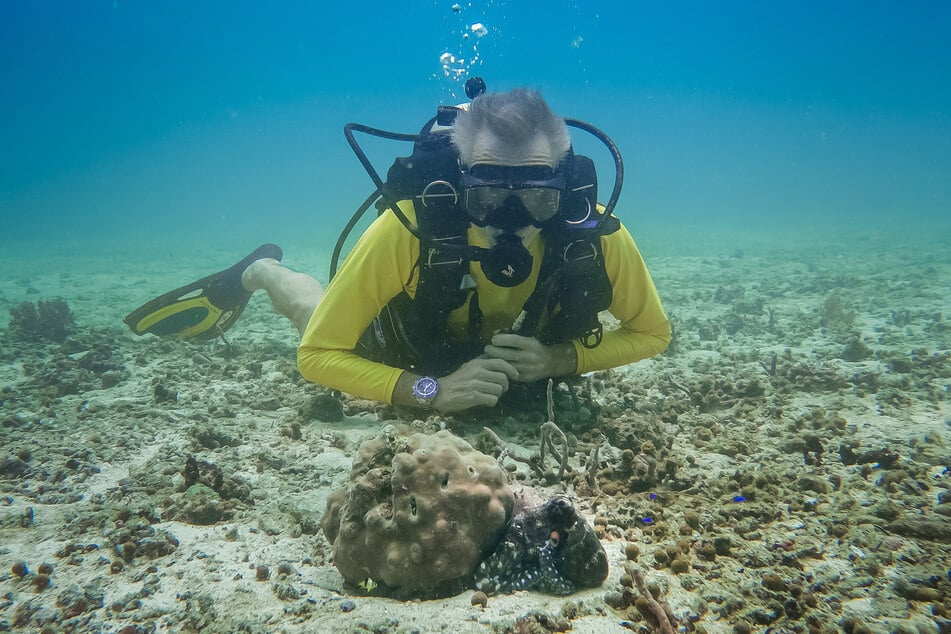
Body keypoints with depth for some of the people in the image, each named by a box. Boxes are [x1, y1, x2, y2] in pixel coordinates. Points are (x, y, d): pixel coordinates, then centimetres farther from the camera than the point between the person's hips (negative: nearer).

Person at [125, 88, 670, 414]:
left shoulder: (597, 234, -38)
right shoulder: (408, 230, -45)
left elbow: (652, 333, -19)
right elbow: (319, 354, -35)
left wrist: (557, 359, -35)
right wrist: (433, 391, -46)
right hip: (404, 345, -2)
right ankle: (262, 272, 51)